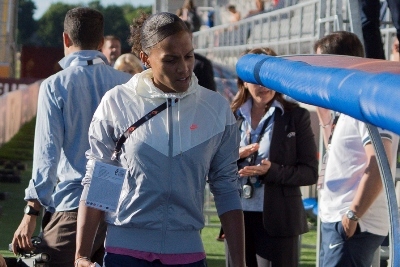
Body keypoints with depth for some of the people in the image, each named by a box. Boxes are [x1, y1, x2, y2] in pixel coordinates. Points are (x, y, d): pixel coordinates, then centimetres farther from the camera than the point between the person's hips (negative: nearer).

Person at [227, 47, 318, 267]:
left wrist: (271, 171, -20)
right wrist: (235, 156, -11)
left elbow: (310, 172, -6)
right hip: (238, 218, 3)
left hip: (278, 221, -3)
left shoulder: (296, 116, -2)